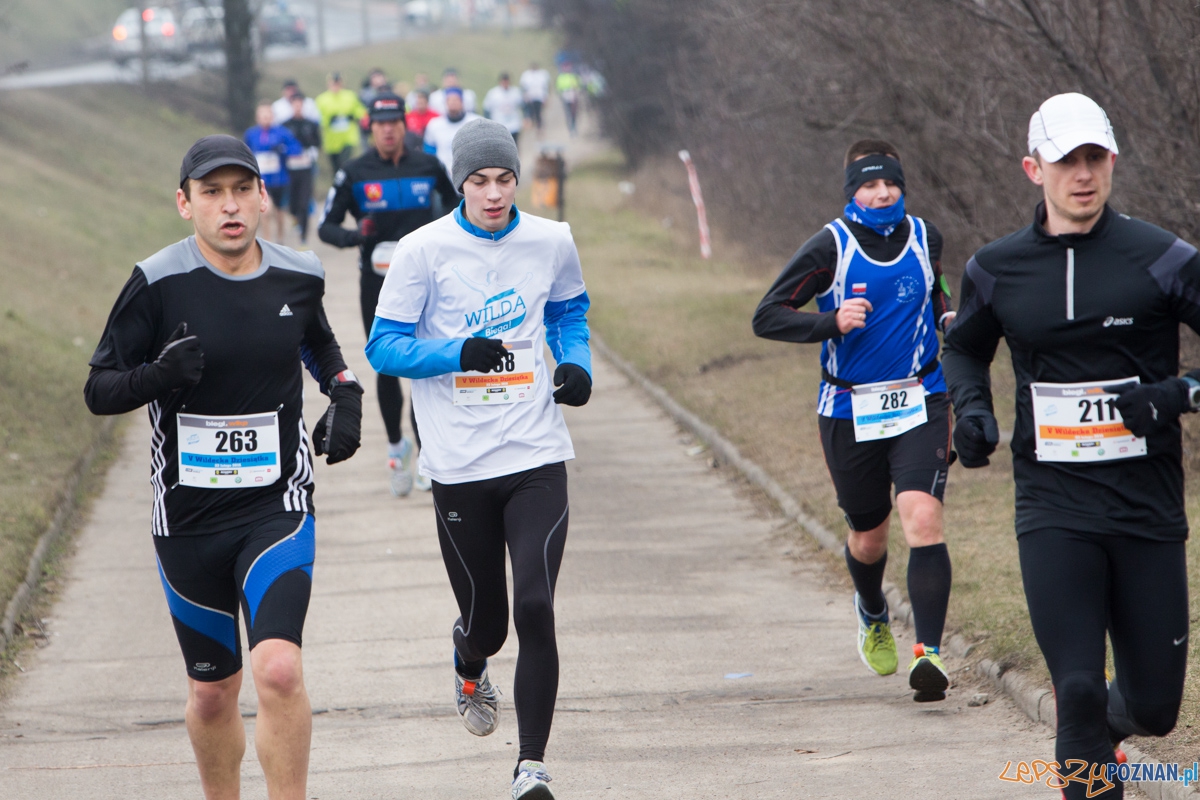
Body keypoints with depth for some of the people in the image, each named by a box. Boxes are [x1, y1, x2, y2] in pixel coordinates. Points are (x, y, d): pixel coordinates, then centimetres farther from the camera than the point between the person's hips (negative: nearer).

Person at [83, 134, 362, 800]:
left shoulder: (298, 277, 1)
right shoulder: (158, 284, -9)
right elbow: (99, 390, -6)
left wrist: (345, 396, 6)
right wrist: (158, 376, -25)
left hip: (278, 507, 0)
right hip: (188, 515, 0)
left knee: (278, 668, -21)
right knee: (212, 691, 10)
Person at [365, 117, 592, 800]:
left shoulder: (551, 242, 4)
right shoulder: (425, 250, -5)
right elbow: (384, 346, -4)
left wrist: (577, 364, 2)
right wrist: (461, 352, -19)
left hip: (538, 459, 1)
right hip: (460, 464, -1)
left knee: (536, 609, -15)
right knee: (486, 619, 9)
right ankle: (470, 667, 48)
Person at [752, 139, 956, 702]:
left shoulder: (924, 238, 4)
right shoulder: (830, 248, -8)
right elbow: (766, 317, -9)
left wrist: (950, 319, 6)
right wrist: (832, 322, -23)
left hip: (919, 405, 1)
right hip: (850, 415, -1)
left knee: (923, 520, -19)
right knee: (868, 537, 12)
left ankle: (928, 652, -24)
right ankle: (872, 615, 47)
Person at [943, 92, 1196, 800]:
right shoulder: (997, 270, 4)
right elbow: (964, 349, 23)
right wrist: (972, 410, 4)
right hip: (1054, 506, 0)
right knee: (1079, 689, -14)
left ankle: (1105, 723, 44)